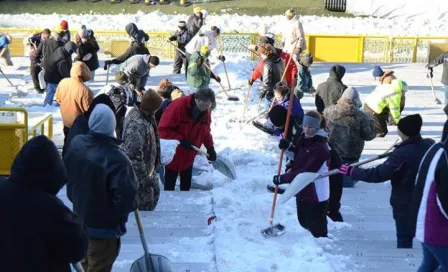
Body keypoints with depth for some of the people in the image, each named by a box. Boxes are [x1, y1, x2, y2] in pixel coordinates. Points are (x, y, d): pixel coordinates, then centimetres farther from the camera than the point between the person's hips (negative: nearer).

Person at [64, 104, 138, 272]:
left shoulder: (76, 143, -8)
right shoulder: (116, 159, -31)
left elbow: (67, 174, 8)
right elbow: (126, 197, -31)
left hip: (80, 218, 7)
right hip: (104, 227, -7)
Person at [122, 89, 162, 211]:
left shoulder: (146, 115, -2)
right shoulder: (137, 124, -34)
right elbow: (134, 155, -33)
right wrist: (144, 177, -27)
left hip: (149, 168, 10)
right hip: (138, 173, -10)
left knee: (154, 193, 26)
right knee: (145, 203, 6)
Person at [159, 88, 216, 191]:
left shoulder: (205, 113, -4)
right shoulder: (178, 106, -25)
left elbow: (206, 131, 12)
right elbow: (163, 129, -25)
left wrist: (210, 147, 0)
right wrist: (181, 140, -28)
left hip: (188, 157, 6)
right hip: (172, 155, -6)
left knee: (186, 186, 15)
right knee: (169, 186, 5)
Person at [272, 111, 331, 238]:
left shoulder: (321, 148, -23)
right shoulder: (303, 139, 4)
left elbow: (307, 172, -28)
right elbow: (298, 158, 13)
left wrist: (283, 178, -26)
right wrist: (289, 147, -7)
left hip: (316, 195, -9)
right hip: (302, 191, 9)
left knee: (317, 229, -1)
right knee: (304, 223, 24)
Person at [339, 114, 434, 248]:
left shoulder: (401, 155, -25)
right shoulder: (430, 145, -5)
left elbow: (378, 174, -24)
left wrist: (351, 171, -18)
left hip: (405, 204, -6)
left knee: (404, 239, 6)